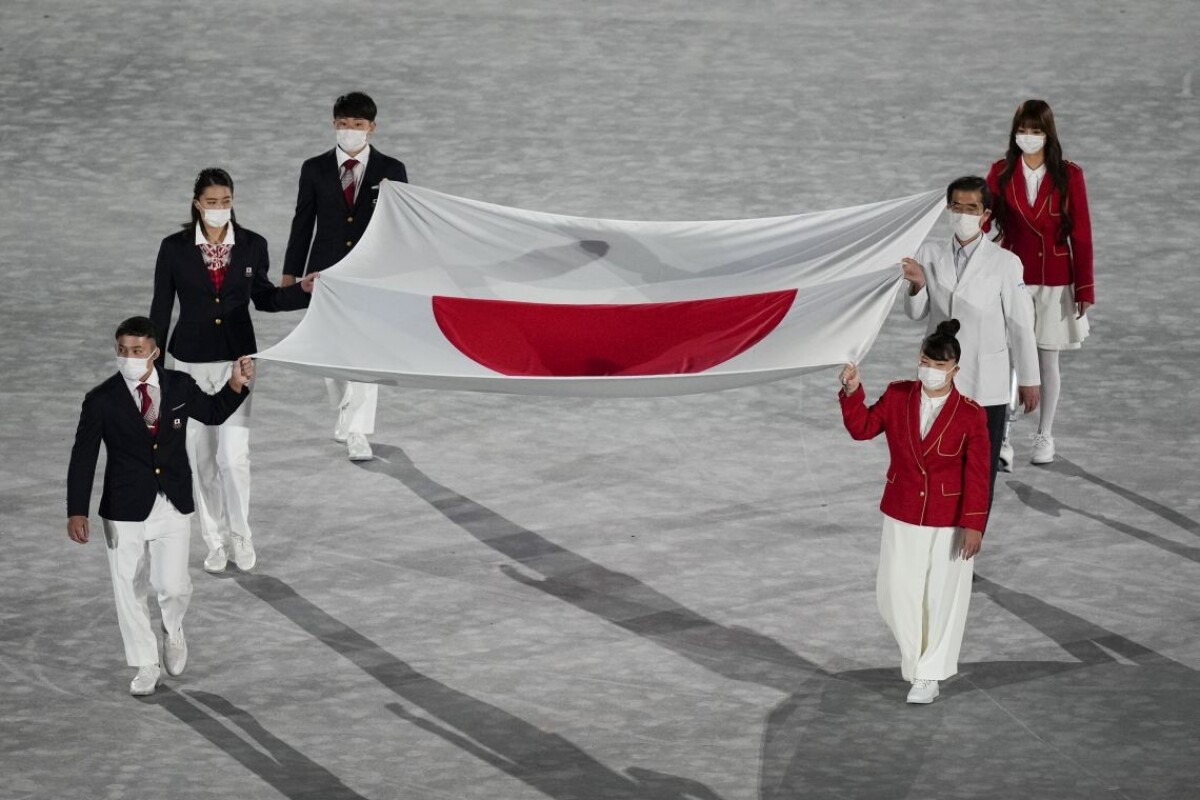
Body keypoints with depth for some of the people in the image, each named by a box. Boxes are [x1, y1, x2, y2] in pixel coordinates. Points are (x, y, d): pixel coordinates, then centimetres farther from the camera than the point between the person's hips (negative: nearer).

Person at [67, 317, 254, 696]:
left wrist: (236, 385, 1)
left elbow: (212, 413, 18)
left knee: (173, 585, -7)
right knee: (130, 591, 6)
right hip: (125, 511, -1)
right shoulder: (102, 400, -10)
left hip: (173, 507, 1)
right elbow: (83, 459, -10)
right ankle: (145, 665, 25)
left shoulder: (180, 386, -2)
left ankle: (173, 629, 28)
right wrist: (77, 512, -18)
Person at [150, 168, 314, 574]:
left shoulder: (252, 245, -3)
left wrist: (303, 290, -6)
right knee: (201, 457, 6)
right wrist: (154, 367, 0)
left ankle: (241, 534, 14)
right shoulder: (174, 248, -6)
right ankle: (215, 541, 20)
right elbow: (161, 308, 0)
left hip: (236, 360, 0)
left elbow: (264, 297, 11)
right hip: (191, 361, 0)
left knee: (234, 455, -8)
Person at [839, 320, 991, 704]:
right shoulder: (898, 397, -4)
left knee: (941, 597, 5)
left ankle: (927, 676, 20)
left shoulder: (970, 415, -14)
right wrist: (853, 393, -16)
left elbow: (977, 474, -12)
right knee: (896, 593, 7)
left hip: (948, 521, -3)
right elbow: (863, 428, 0)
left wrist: (974, 524, -14)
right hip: (902, 515, 3)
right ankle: (916, 652, 35)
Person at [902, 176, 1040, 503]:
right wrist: (917, 285, -15)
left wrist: (1029, 380, 1)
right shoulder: (930, 253, 2)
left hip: (986, 389, -3)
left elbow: (1020, 323, -3)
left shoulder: (1005, 263, -8)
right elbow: (916, 313, 8)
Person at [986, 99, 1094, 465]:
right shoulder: (1001, 173, -1)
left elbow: (1081, 234, -2)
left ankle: (1044, 437, 21)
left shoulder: (1068, 175, -4)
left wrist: (1084, 289, -4)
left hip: (1054, 283, 0)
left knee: (1047, 362, 8)